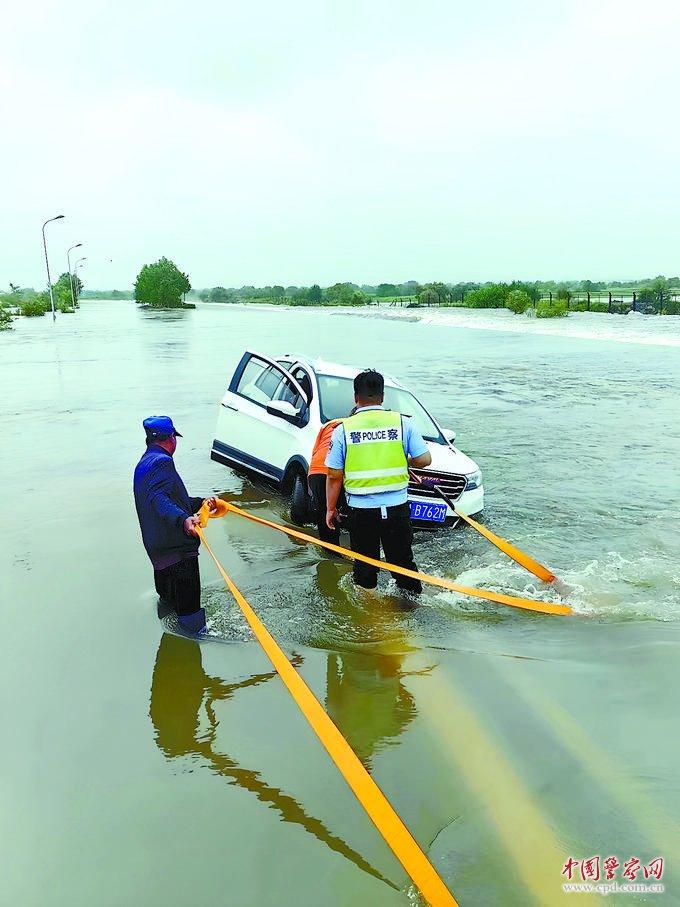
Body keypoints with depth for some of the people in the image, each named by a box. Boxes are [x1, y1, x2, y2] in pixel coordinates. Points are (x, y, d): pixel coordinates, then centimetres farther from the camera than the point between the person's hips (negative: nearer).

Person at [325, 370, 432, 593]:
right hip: (396, 506, 1)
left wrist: (331, 508, 8)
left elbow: (334, 476, -3)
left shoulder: (343, 429, -4)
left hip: (361, 509, 0)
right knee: (403, 562, 15)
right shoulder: (403, 422, -2)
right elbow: (424, 459, -3)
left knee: (364, 566, 15)